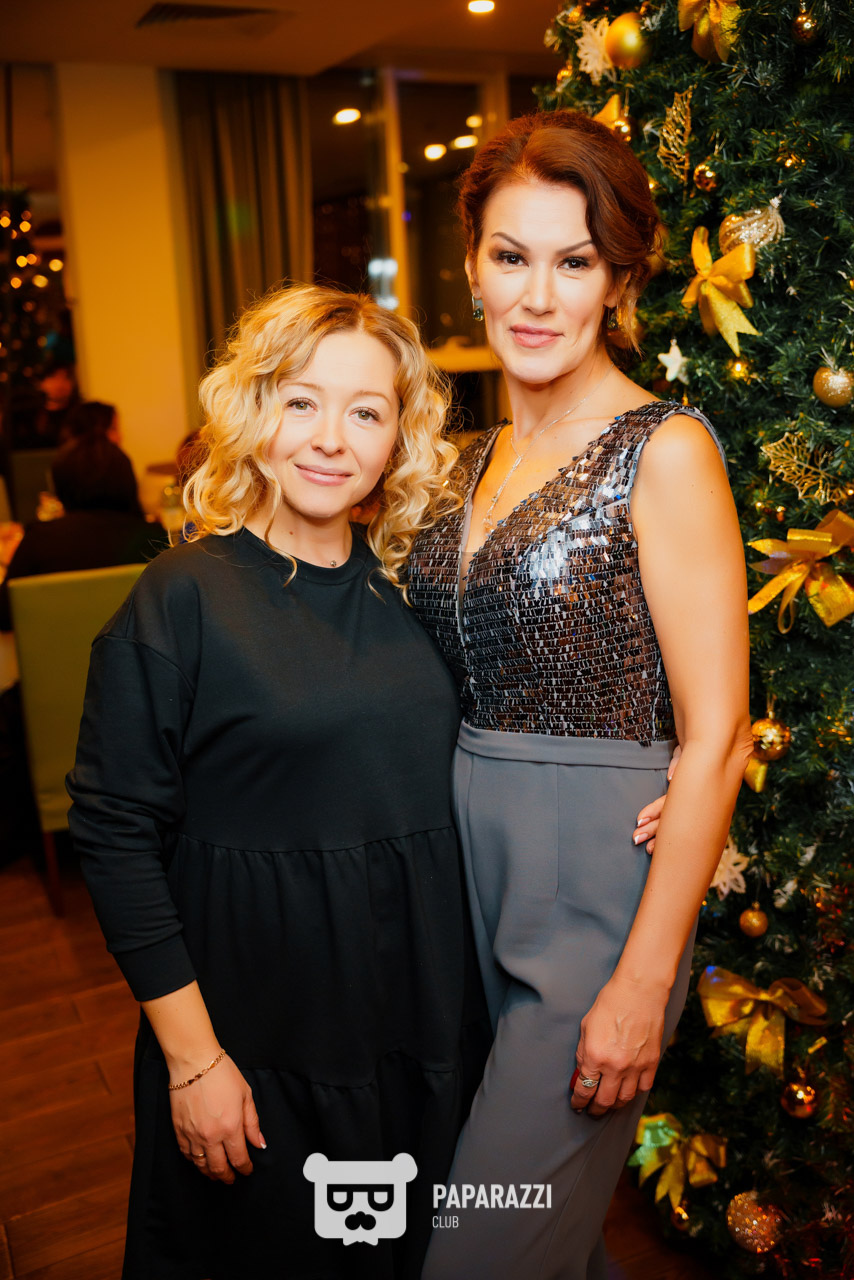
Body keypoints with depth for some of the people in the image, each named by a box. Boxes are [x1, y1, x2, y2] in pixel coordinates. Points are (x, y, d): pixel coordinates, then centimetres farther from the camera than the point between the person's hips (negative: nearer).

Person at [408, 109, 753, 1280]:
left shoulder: (663, 452, -12)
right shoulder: (476, 464, 9)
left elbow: (715, 735, -15)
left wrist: (644, 982, -16)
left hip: (599, 886, -6)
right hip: (467, 870, 7)